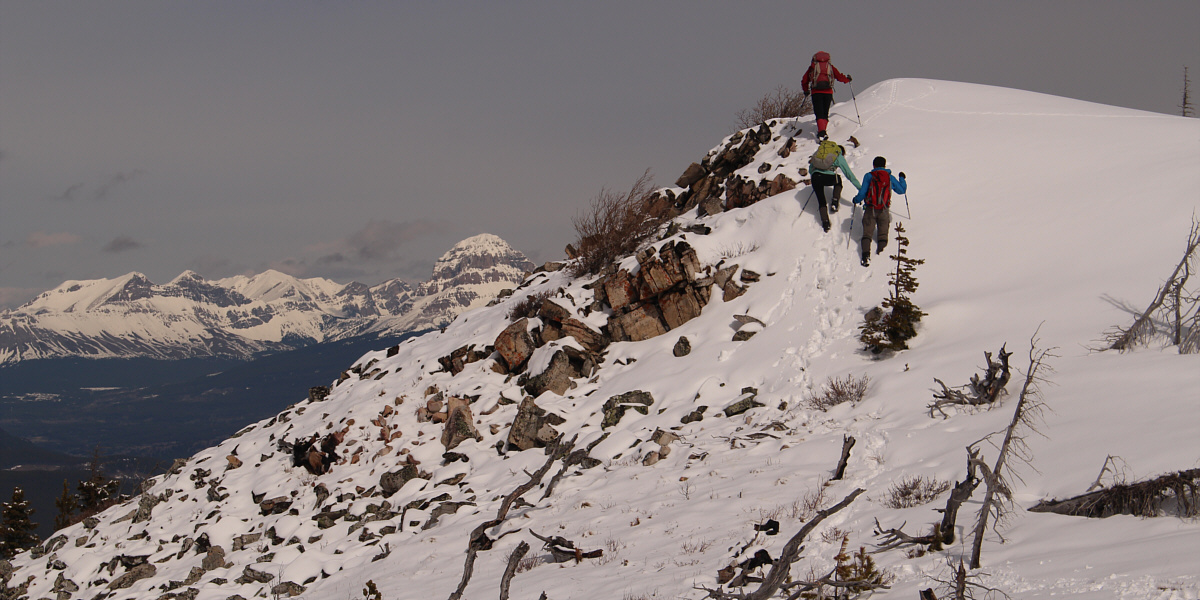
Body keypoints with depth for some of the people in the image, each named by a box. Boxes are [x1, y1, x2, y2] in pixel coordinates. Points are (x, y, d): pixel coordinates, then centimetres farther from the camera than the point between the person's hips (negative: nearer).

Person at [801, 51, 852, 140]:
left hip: (816, 92, -1)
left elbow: (804, 81, 16)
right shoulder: (830, 67, 17)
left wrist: (806, 91, 34)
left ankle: (821, 131, -25)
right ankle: (822, 131, 1)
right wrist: (848, 79, 39)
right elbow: (840, 77, 18)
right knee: (825, 113, 15)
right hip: (828, 92, 1)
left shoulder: (812, 67, 14)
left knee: (819, 114, -4)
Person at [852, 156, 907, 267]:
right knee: (883, 232, 9)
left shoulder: (868, 176, 1)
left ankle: (866, 255, -21)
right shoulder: (890, 177, 7)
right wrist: (902, 179, 37)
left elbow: (862, 193, -5)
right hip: (884, 211, 1)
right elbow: (902, 190, 19)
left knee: (867, 233, 0)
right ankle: (881, 249, -19)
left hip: (870, 209, -1)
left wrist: (856, 200, 16)